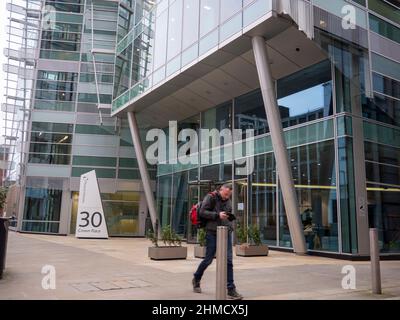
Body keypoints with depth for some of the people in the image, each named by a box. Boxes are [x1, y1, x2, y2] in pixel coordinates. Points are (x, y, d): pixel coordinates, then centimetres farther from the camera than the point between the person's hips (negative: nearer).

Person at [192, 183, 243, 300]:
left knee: (228, 260, -2)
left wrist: (230, 216, -2)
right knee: (208, 259, 5)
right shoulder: (211, 197, -6)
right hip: (212, 232, -5)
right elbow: (202, 212, -12)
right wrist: (217, 215, -20)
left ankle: (231, 290, 3)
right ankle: (196, 279, 32)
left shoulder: (228, 200, 12)